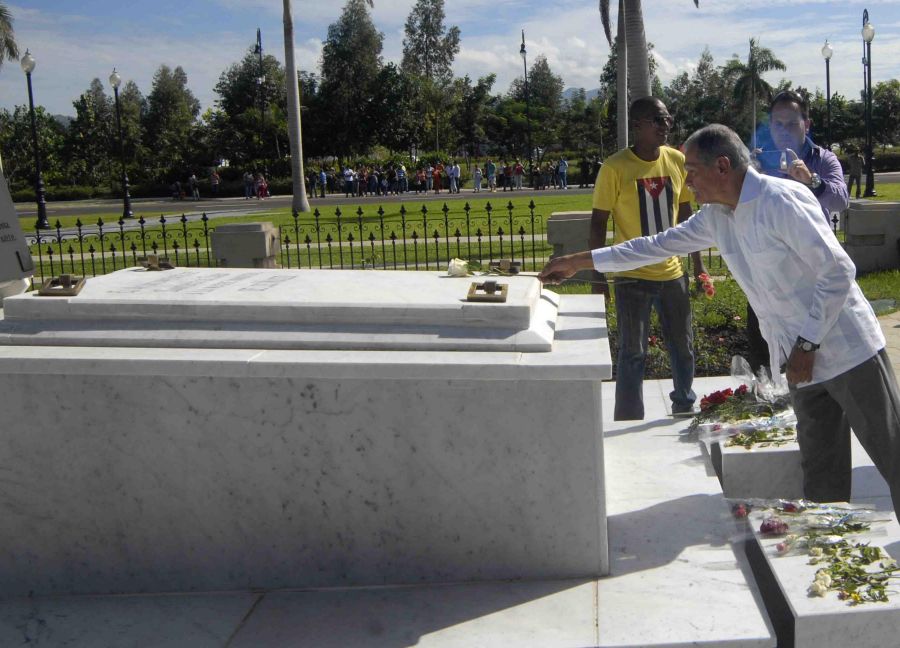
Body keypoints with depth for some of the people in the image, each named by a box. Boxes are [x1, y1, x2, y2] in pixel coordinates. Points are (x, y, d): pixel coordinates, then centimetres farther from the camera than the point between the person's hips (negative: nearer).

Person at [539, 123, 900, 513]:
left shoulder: (782, 200, -19)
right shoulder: (716, 217, 7)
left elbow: (838, 272, -19)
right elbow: (660, 245, 16)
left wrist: (807, 344, -18)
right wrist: (580, 261, 17)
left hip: (846, 352, -7)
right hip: (804, 361, 8)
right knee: (820, 479, 13)